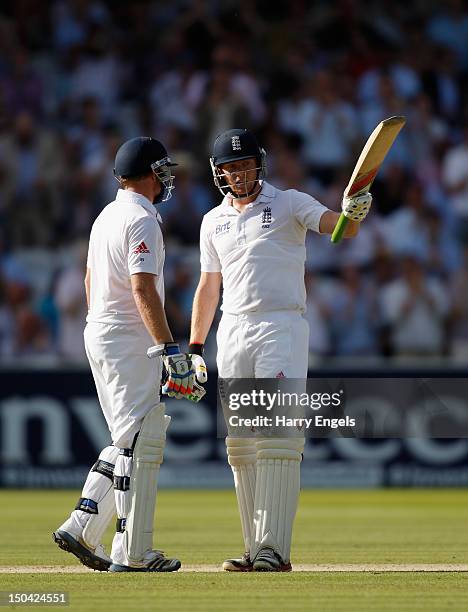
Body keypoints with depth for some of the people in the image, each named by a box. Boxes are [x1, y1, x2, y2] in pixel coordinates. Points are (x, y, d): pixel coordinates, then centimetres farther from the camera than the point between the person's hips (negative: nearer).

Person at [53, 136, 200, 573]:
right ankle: (132, 553, -8)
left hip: (99, 335, 10)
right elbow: (142, 288, -23)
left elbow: (90, 281, 23)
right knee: (141, 441, -8)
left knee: (129, 440, 16)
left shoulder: (105, 216, 16)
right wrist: (170, 349, -26)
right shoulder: (141, 219, -14)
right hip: (129, 342, -10)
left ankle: (80, 529, 10)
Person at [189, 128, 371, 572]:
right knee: (241, 445, 4)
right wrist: (195, 347, 15)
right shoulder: (213, 222, 15)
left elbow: (337, 227, -14)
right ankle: (256, 549, 8)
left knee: (279, 437, -14)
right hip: (232, 332, 5)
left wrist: (354, 213, -37)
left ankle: (275, 548, -19)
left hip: (282, 327, -5)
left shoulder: (290, 204, 1)